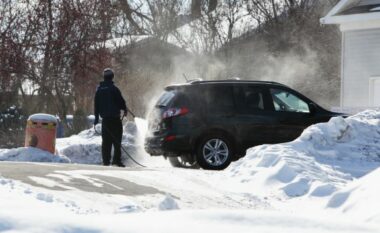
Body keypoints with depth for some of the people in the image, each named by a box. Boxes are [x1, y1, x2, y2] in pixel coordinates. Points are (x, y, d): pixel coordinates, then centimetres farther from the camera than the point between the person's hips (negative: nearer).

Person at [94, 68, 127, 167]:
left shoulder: (99, 89, 8)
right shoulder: (113, 89, -11)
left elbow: (96, 104, 13)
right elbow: (121, 101, -6)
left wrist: (96, 117, 18)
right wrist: (125, 109, 14)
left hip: (105, 118, 5)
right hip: (115, 117, -5)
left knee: (106, 141, 8)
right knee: (117, 140, -1)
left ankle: (106, 160, 5)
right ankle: (116, 160, -7)